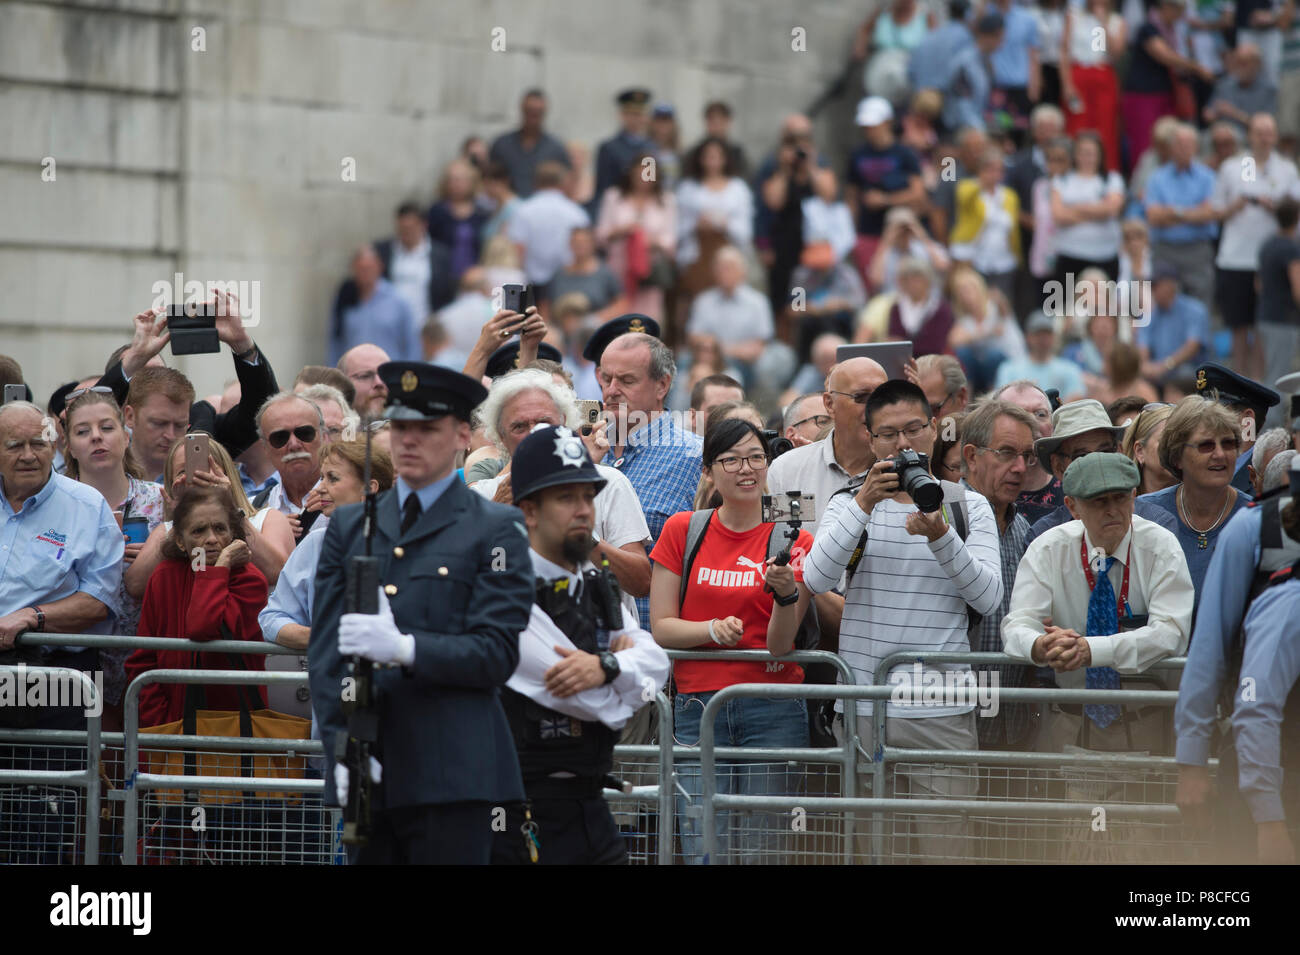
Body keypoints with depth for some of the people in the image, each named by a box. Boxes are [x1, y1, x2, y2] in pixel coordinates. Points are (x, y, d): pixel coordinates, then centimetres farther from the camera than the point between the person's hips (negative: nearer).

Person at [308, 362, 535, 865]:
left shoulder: (495, 531, 4)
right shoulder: (349, 526, 17)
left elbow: (498, 652, -5)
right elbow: (324, 648, 10)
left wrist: (404, 648, -20)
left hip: (453, 775, -4)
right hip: (368, 774, 4)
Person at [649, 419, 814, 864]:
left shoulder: (793, 540, 3)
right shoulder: (683, 531, 6)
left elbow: (780, 645, -4)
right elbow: (661, 627, 5)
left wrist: (786, 594, -23)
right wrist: (713, 629, -14)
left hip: (773, 711, -1)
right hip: (697, 707, 1)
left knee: (761, 851, -3)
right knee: (704, 852, -6)